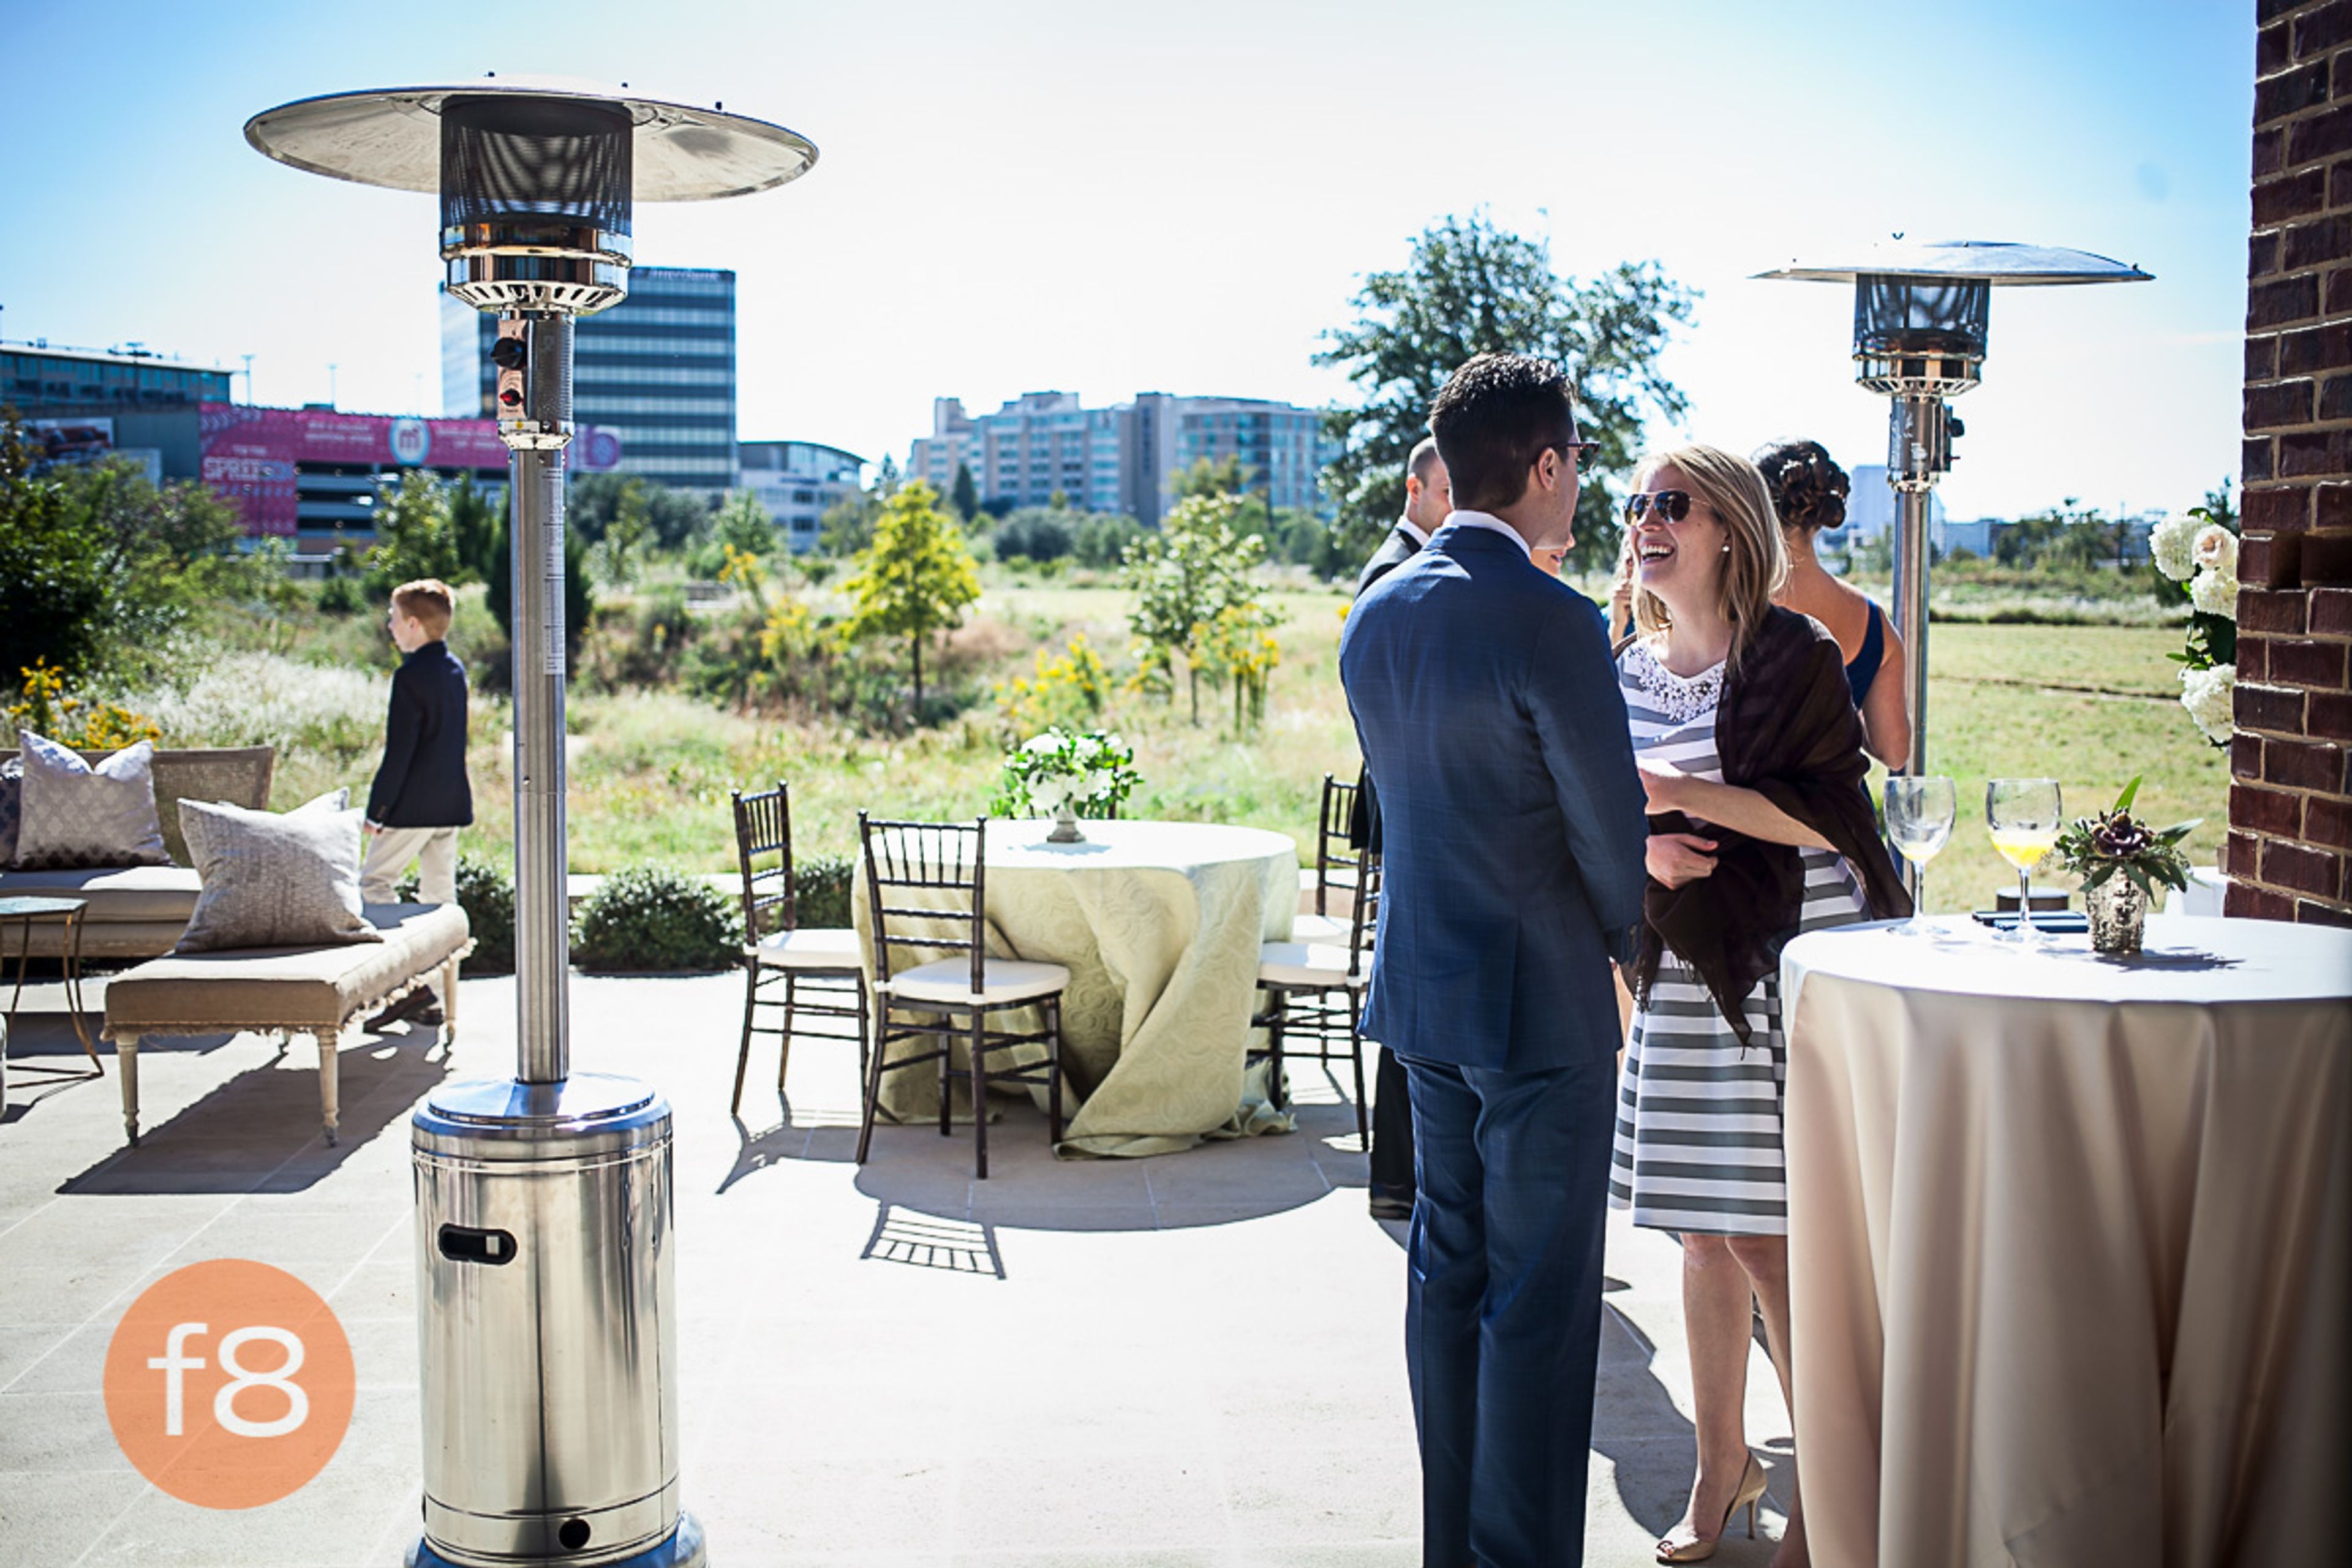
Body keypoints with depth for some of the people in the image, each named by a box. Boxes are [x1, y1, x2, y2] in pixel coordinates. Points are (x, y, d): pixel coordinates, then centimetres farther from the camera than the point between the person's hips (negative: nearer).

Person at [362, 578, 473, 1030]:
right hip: (452, 802, 9)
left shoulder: (411, 676, -16)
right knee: (440, 893, 10)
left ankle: (412, 984, -10)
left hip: (414, 804, -9)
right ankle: (434, 999, 13)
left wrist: (377, 808, -13)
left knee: (373, 883, -1)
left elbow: (399, 752, -18)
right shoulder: (455, 669, 11)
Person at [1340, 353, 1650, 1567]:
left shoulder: (1374, 615, 4)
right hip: (1538, 1002, -8)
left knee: (1446, 1271, 16)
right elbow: (1612, 831, -12)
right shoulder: (1553, 624, -19)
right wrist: (1631, 942, 7)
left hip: (1419, 985, 8)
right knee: (1539, 1297, 2)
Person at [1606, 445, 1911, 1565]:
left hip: (1788, 965, -6)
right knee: (1703, 1235, 11)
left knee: (1770, 1240, -5)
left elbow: (1825, 814, -14)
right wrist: (1637, 841, -6)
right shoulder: (1630, 667, 10)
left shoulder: (1792, 655, -8)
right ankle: (1721, 1467, 26)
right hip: (1686, 968, 6)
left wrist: (1676, 791, -20)